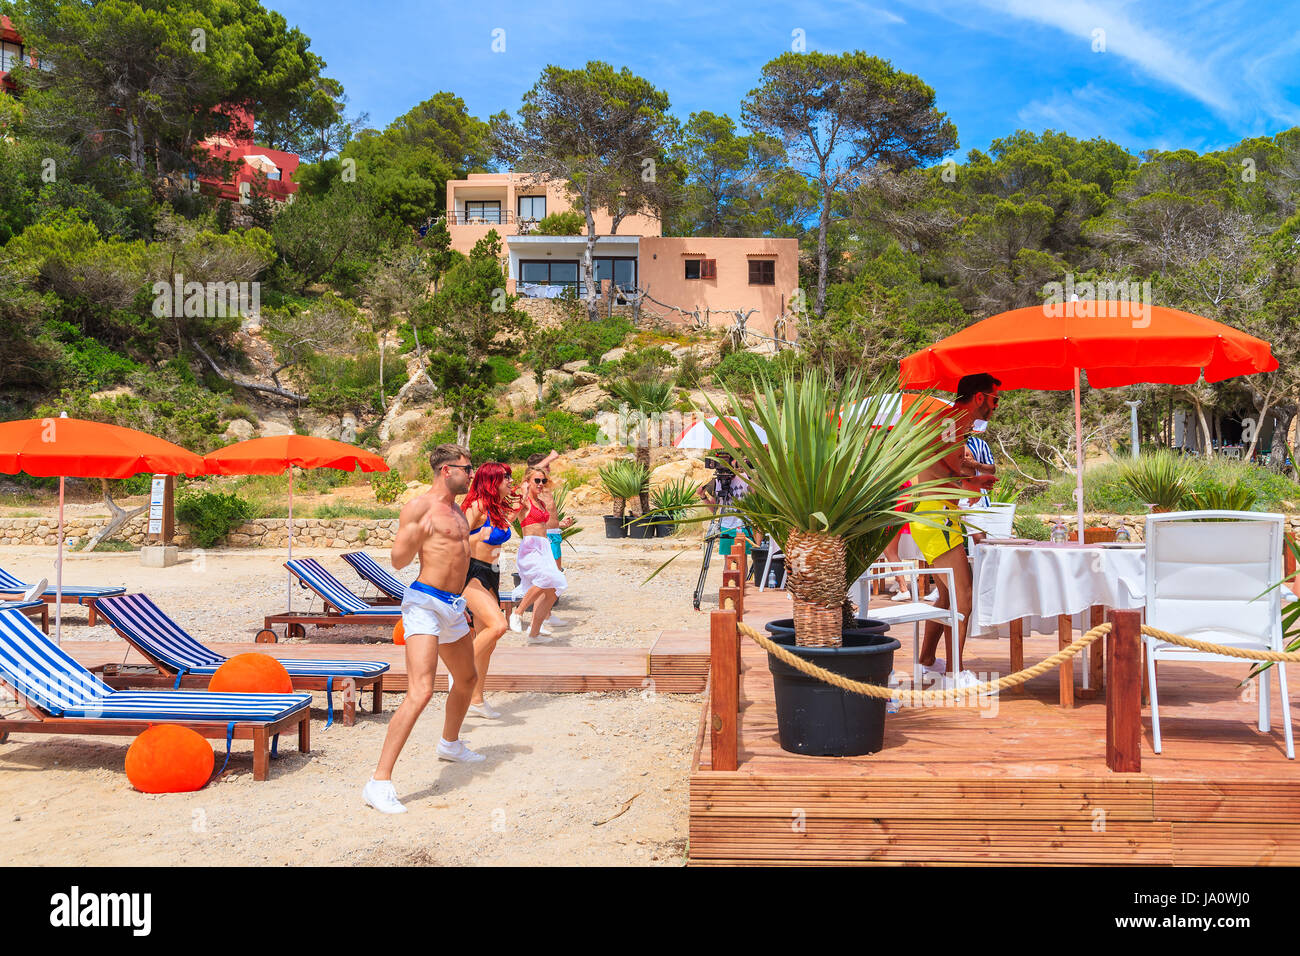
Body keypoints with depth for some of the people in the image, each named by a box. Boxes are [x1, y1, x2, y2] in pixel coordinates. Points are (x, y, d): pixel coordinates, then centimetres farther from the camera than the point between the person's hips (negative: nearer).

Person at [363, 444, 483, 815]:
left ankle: (450, 744, 54)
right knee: (420, 693, -21)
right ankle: (379, 783, -19)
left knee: (467, 679, 27)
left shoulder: (457, 510, 17)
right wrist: (417, 533, -30)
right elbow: (398, 560, -15)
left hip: (453, 607, 9)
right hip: (425, 603, -9)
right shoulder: (419, 506, -9)